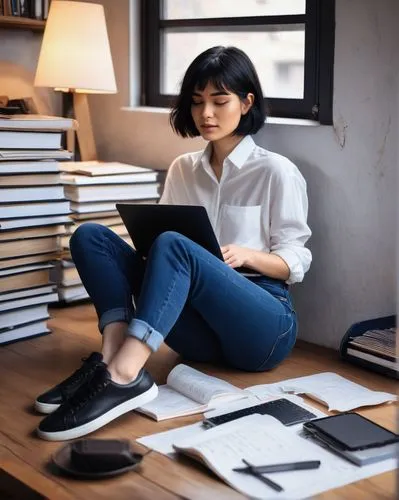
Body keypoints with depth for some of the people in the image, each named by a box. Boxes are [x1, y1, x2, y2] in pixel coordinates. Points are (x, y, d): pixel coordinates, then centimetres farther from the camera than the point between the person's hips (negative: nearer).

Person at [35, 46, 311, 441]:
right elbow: (158, 239, 15)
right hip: (201, 329, 5)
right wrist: (148, 246, -8)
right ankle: (115, 353, -33)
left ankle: (122, 376, -46)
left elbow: (297, 261, 1)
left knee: (172, 246, -34)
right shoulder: (183, 169, 16)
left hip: (264, 326, -5)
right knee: (91, 236, -12)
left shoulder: (276, 172, 1)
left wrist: (246, 255, -18)